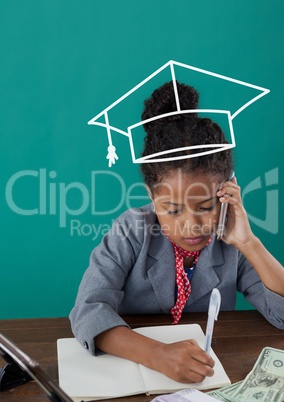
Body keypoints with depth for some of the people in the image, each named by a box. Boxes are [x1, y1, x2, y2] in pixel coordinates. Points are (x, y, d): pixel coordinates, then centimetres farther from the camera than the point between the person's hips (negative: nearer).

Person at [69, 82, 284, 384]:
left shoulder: (230, 246, -10)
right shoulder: (131, 232, -15)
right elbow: (88, 311, -24)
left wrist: (248, 244, -23)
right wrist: (157, 354, -39)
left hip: (211, 378, 2)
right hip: (131, 369, -1)